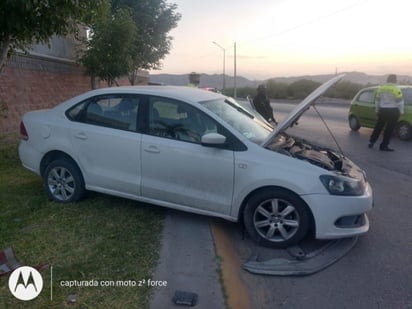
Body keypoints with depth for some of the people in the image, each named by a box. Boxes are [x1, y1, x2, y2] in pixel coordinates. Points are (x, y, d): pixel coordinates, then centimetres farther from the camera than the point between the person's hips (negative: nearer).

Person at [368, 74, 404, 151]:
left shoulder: (380, 88, 5)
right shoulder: (396, 89, -11)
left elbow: (377, 100, 12)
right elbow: (400, 102, -11)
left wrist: (377, 110, 21)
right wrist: (401, 111, 0)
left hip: (382, 111, 5)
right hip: (393, 112, -5)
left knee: (378, 127, 16)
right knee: (389, 130, 3)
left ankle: (371, 142, 19)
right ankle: (384, 146, 5)